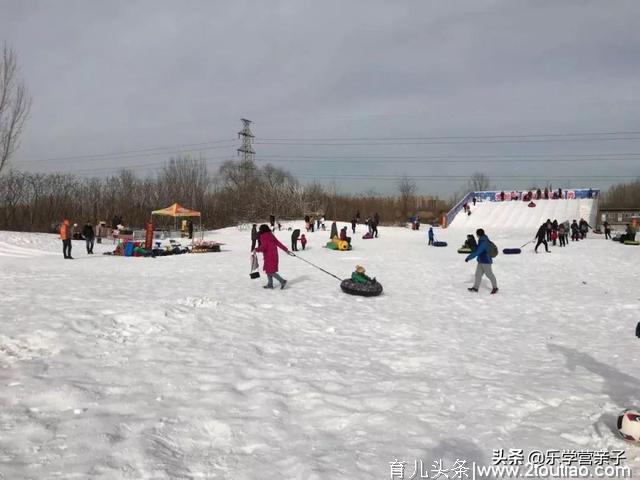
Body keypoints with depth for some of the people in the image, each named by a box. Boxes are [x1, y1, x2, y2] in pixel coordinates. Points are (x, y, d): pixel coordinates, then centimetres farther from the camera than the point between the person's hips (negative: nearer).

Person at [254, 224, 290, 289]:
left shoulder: (263, 236, -11)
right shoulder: (271, 235, 12)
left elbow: (263, 247, -19)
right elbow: (278, 243, 11)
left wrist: (256, 250, -4)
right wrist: (286, 250, 13)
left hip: (269, 256, -9)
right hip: (274, 255, 9)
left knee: (270, 271, -5)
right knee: (268, 270, 17)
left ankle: (282, 281, -11)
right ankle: (270, 284, 22)